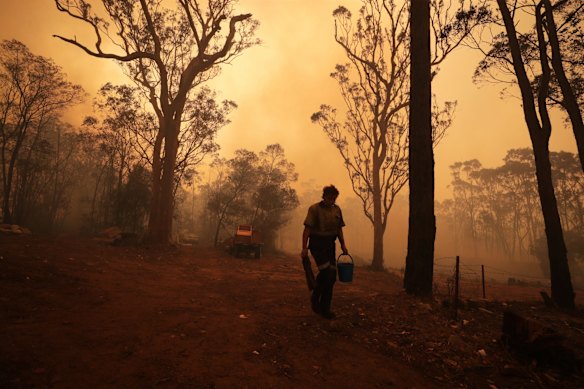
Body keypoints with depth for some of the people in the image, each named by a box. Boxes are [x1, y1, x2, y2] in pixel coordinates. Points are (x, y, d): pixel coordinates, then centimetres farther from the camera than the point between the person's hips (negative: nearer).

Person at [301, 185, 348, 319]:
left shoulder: (337, 210, 8)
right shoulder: (314, 209, -9)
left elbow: (339, 229, 16)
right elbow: (307, 229, -11)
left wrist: (343, 244, 9)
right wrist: (304, 248, -16)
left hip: (330, 244, 6)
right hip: (317, 243, -6)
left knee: (331, 276, 5)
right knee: (325, 271, -15)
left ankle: (325, 308, 19)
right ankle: (315, 297, 12)